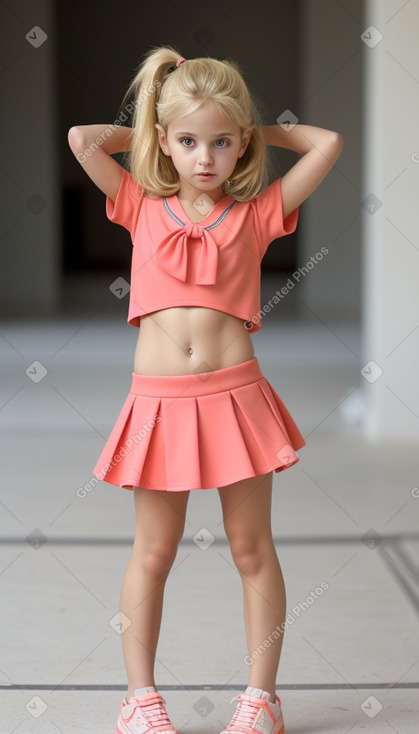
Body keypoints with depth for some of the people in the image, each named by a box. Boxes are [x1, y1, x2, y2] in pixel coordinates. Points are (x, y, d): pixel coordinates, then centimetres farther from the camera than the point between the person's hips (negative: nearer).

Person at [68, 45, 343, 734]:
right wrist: (141, 133, 13)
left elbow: (328, 143, 2)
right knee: (153, 553, 8)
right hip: (158, 398, 1)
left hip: (234, 394, 0)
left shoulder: (257, 213, 5)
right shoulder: (143, 207, 8)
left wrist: (261, 129, 12)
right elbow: (82, 138, 1)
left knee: (253, 549, 7)